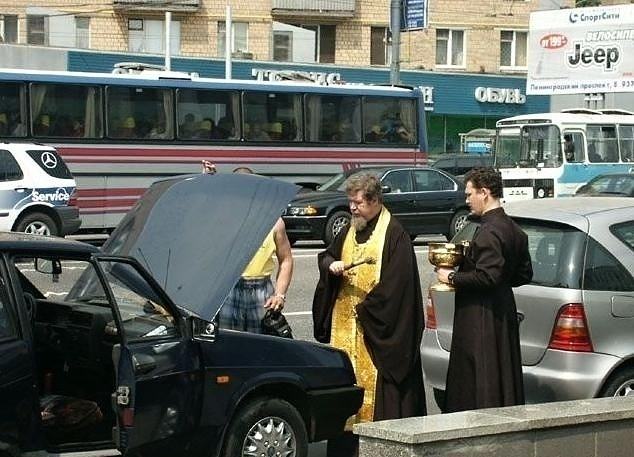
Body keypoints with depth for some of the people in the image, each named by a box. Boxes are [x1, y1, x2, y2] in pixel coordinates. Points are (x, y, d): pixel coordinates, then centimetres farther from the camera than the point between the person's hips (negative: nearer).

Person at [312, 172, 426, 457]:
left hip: (375, 324, -7)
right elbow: (325, 256, 22)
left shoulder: (393, 234, -10)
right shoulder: (350, 231, 13)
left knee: (374, 379, -7)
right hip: (344, 322, 7)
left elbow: (395, 282, -15)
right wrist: (331, 265, -2)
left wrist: (366, 309, -12)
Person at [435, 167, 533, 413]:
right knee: (504, 380, 14)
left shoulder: (489, 232, -17)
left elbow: (488, 276, -25)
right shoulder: (515, 230, 13)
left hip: (482, 321, -10)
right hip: (504, 315, 10)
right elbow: (524, 274, 18)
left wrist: (453, 277, -14)